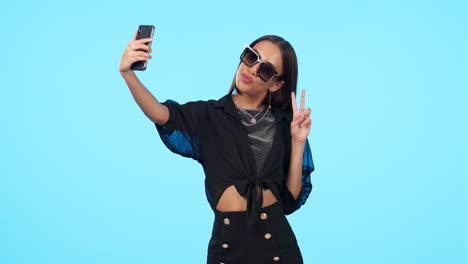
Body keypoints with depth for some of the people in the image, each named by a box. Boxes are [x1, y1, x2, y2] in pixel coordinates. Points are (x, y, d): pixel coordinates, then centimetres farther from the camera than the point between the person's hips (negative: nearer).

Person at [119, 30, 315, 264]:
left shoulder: (284, 124, 4)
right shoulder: (208, 116, 1)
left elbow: (292, 197, 1)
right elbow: (161, 114, -20)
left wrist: (298, 143, -8)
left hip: (276, 239, 1)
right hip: (227, 241, 0)